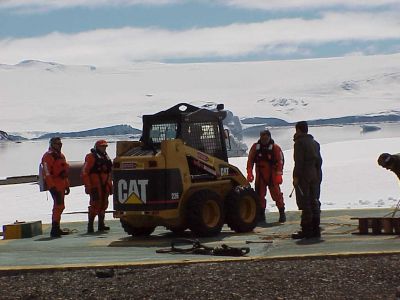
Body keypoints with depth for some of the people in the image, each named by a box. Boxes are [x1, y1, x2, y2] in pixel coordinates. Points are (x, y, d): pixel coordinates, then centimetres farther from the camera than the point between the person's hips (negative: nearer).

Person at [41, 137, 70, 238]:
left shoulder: (61, 156, 19)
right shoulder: (48, 156, -11)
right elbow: (47, 173, -18)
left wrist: (67, 186, 22)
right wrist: (52, 187, -24)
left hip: (61, 185, 10)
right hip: (55, 185, -10)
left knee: (59, 206, 14)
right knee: (59, 206, -15)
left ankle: (56, 229, 23)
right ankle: (54, 230, -16)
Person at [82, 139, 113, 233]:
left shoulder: (106, 158, 18)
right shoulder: (91, 157, -6)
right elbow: (84, 173, -11)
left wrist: (110, 186, 18)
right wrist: (88, 186, -17)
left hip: (104, 186, 8)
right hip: (95, 186, -8)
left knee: (103, 205, 11)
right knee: (95, 205, -12)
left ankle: (101, 224, 21)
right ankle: (90, 226, -9)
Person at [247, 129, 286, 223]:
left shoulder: (275, 148, -5)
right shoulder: (255, 147, 3)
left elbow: (280, 162, -7)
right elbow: (250, 160, 4)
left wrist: (278, 175, -14)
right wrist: (249, 173, -4)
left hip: (272, 176, -3)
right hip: (260, 176, 3)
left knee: (276, 194, -4)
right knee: (260, 194, 3)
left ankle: (282, 213, 5)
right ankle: (261, 214, 12)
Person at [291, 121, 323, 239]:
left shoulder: (299, 142, -8)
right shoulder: (315, 143, 17)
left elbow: (299, 161, -16)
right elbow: (319, 160, 17)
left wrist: (296, 176, -15)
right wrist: (317, 175, 19)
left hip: (304, 176, -8)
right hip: (316, 176, 8)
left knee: (305, 204, -7)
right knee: (314, 202, 10)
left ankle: (306, 230, -9)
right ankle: (315, 230, 11)